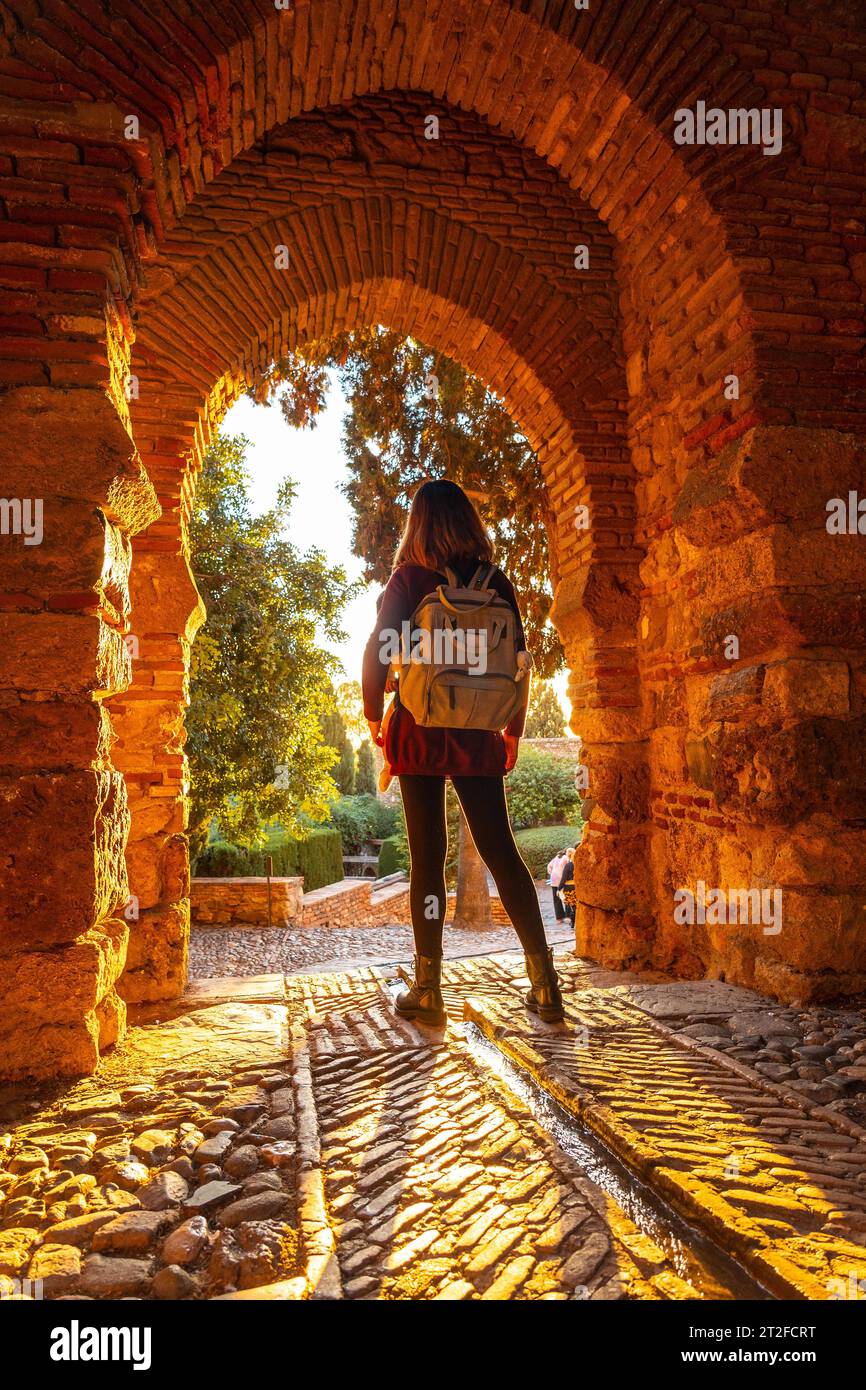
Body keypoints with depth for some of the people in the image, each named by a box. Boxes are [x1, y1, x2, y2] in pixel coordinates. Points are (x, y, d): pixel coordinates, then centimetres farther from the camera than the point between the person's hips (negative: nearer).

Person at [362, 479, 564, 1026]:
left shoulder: (409, 580, -3)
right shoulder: (497, 583, 5)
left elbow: (376, 652, -7)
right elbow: (520, 659, 5)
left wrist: (374, 715, 6)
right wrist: (514, 729, 14)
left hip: (419, 731, -2)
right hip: (478, 735, 3)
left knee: (427, 856, 2)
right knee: (501, 851, 7)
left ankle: (428, 990, 9)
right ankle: (544, 983, 9)